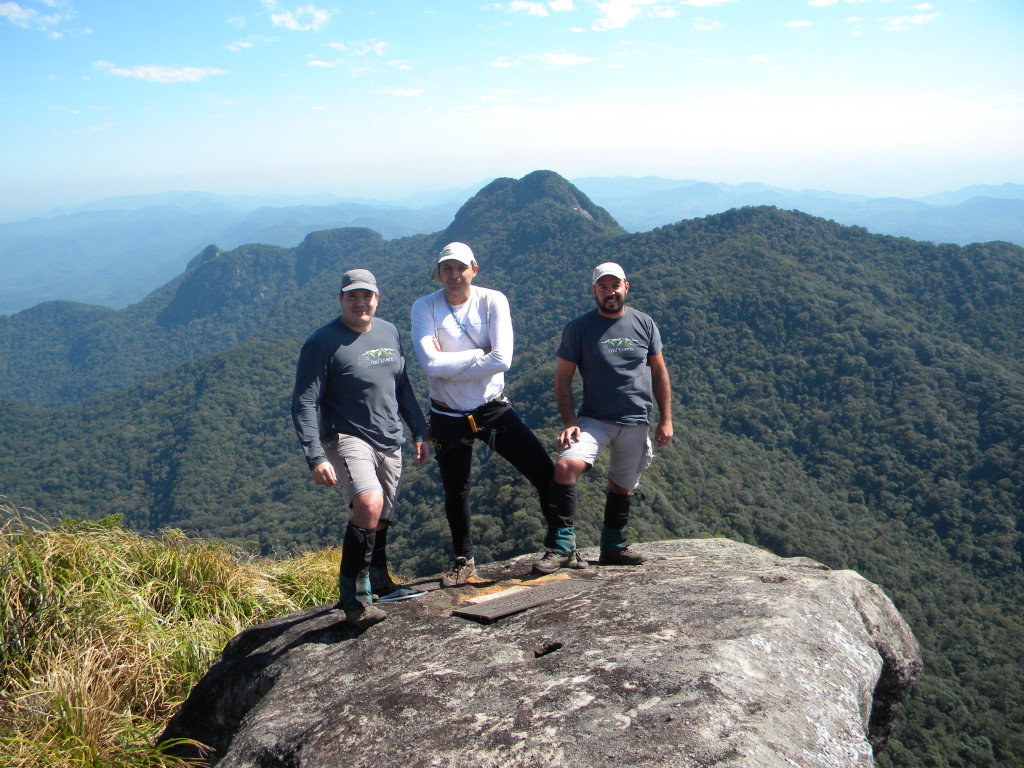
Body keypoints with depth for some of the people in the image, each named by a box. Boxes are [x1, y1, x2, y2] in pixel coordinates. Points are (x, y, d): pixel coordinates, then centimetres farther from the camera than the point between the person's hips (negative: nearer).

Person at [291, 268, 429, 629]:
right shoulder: (322, 343, -11)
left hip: (389, 442, 6)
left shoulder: (389, 332, 9)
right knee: (370, 503, -28)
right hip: (347, 439, -6)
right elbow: (304, 404, -14)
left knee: (381, 518, 13)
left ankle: (378, 579, 37)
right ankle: (353, 593, -14)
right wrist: (315, 457, -23)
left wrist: (419, 430, 16)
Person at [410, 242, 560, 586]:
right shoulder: (425, 307, -9)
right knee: (455, 492, 13)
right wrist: (479, 354, -17)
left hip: (494, 409, 0)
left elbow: (502, 359, -20)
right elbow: (431, 363, -23)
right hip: (448, 416, 0)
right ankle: (464, 560, 35)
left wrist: (449, 366, -17)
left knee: (545, 473, -4)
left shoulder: (493, 300, -8)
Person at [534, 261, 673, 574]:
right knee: (566, 465, -25)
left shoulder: (644, 324, 6)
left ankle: (613, 547, 31)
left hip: (636, 422, 3)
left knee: (622, 487, 11)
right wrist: (569, 423, -11)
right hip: (594, 419, -2)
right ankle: (562, 547, -18)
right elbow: (563, 378, -1)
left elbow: (659, 373, 12)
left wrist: (666, 419, 7)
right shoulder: (579, 328, -2)